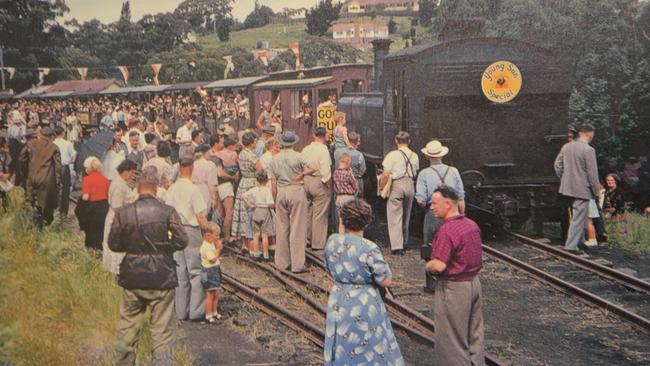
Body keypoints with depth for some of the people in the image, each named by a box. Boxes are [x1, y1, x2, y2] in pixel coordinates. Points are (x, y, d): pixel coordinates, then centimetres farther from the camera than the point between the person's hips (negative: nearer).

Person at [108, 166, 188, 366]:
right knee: (162, 329, 4)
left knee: (128, 327, 16)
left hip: (132, 278, 2)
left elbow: (113, 243, 1)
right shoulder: (168, 212, -9)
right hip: (162, 279, -2)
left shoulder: (123, 212, -4)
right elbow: (181, 241, -11)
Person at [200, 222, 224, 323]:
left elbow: (217, 257, 16)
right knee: (210, 294, -4)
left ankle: (214, 312, 27)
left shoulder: (212, 244, 11)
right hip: (209, 272, -10)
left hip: (215, 271, 10)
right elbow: (213, 259, -24)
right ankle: (208, 315, 3)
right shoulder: (206, 246, -20)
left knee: (216, 294, 16)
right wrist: (218, 249, -17)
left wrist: (218, 248, 1)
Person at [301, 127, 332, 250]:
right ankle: (318, 243, 4)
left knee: (308, 212, 18)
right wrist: (327, 183, -9)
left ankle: (307, 239, 27)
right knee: (320, 214, 0)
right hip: (319, 182, -7)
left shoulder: (305, 149, 6)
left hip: (306, 181, 7)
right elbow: (325, 170, -20)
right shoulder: (323, 149, -14)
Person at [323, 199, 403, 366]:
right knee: (371, 351, 10)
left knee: (340, 350, 18)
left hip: (337, 304, 5)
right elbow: (385, 281, -17)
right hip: (364, 306, -5)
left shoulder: (332, 241, -8)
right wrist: (383, 264, 2)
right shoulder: (369, 249, -23)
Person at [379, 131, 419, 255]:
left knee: (395, 216, -1)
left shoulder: (392, 155, -10)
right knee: (406, 215, 19)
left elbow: (385, 175, -13)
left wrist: (381, 186, -1)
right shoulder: (414, 156, 5)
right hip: (410, 184, 5)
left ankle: (397, 246, -6)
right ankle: (404, 241, 31)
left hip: (397, 185, -5)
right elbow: (416, 172, 6)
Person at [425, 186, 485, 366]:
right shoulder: (472, 225, 4)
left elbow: (439, 266, -28)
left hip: (454, 288, -8)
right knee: (475, 334, 17)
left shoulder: (446, 230, -23)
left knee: (452, 339, 6)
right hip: (474, 283, 8)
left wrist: (427, 266, -8)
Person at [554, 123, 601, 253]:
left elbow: (558, 164, 11)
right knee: (578, 217, 1)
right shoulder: (589, 150, -17)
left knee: (580, 215, 21)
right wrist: (596, 191, -4)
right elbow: (592, 174, -15)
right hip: (582, 189, -7)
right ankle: (571, 245, 1)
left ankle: (579, 241, 29)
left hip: (568, 187, 7)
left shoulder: (566, 147, 3)